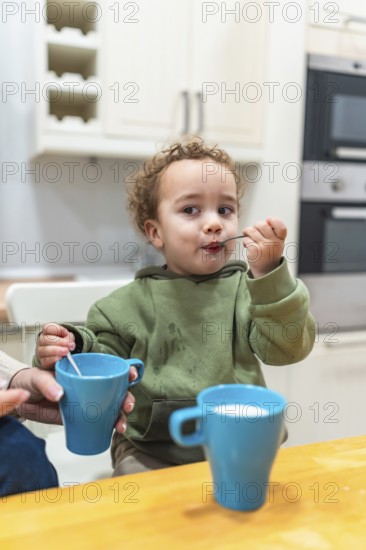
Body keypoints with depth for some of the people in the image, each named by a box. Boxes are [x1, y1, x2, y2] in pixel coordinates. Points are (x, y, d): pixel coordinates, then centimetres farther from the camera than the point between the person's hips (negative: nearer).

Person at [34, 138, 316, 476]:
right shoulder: (131, 304, 1)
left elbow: (287, 347, -13)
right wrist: (77, 349, -16)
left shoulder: (247, 288, -1)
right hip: (151, 450, 0)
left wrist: (269, 272, -25)